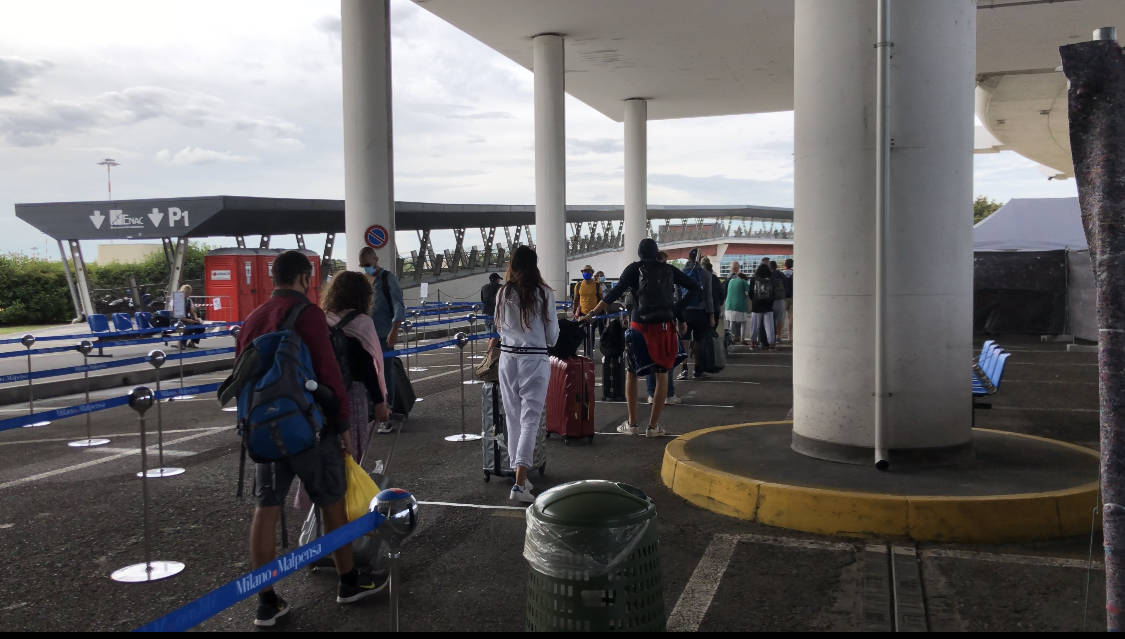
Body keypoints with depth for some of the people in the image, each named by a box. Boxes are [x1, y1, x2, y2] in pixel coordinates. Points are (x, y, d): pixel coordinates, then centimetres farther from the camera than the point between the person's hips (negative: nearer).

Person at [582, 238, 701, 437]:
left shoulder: (634, 269, 3)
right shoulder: (669, 270, 10)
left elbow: (614, 294, -6)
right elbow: (694, 287, 14)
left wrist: (591, 314, -6)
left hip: (640, 326, -1)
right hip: (665, 327, 2)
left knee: (631, 374, 12)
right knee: (662, 375, 10)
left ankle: (632, 423, 12)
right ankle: (653, 426, 8)